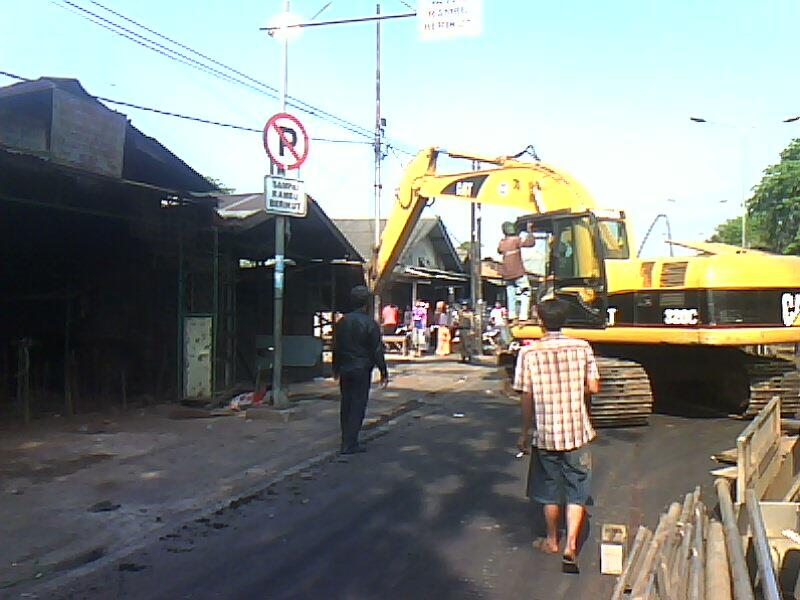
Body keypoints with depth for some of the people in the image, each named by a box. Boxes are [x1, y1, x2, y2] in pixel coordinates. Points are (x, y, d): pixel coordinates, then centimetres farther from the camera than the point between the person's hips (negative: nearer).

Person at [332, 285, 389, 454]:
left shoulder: (342, 322, 6)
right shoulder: (370, 323, -11)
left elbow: (336, 347, 13)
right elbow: (377, 350, -10)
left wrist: (336, 369, 23)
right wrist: (383, 372, -4)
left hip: (345, 369, 6)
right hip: (362, 370, -5)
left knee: (346, 404, 15)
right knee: (358, 405, -2)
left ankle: (346, 440, 24)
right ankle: (350, 444, -4)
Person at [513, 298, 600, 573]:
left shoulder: (528, 353, -8)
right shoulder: (582, 348, -6)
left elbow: (527, 399, -5)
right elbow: (593, 387, -2)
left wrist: (525, 433, 6)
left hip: (545, 433, 0)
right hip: (577, 431, 0)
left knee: (550, 491, 16)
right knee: (577, 492, 9)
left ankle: (552, 540, 31)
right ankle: (571, 545, -1)